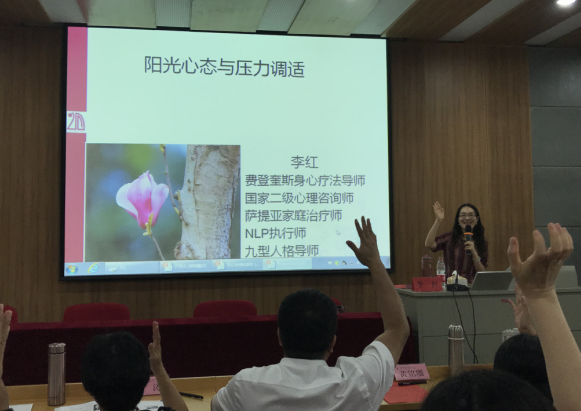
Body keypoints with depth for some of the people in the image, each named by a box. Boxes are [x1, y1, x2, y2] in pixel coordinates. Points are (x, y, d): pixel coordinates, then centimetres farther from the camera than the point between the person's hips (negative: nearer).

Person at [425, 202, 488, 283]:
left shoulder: (482, 242, 10)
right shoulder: (450, 238, 4)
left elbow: (482, 272, 5)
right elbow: (429, 245, -13)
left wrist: (474, 253, -10)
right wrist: (438, 221, -14)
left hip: (472, 286, 1)